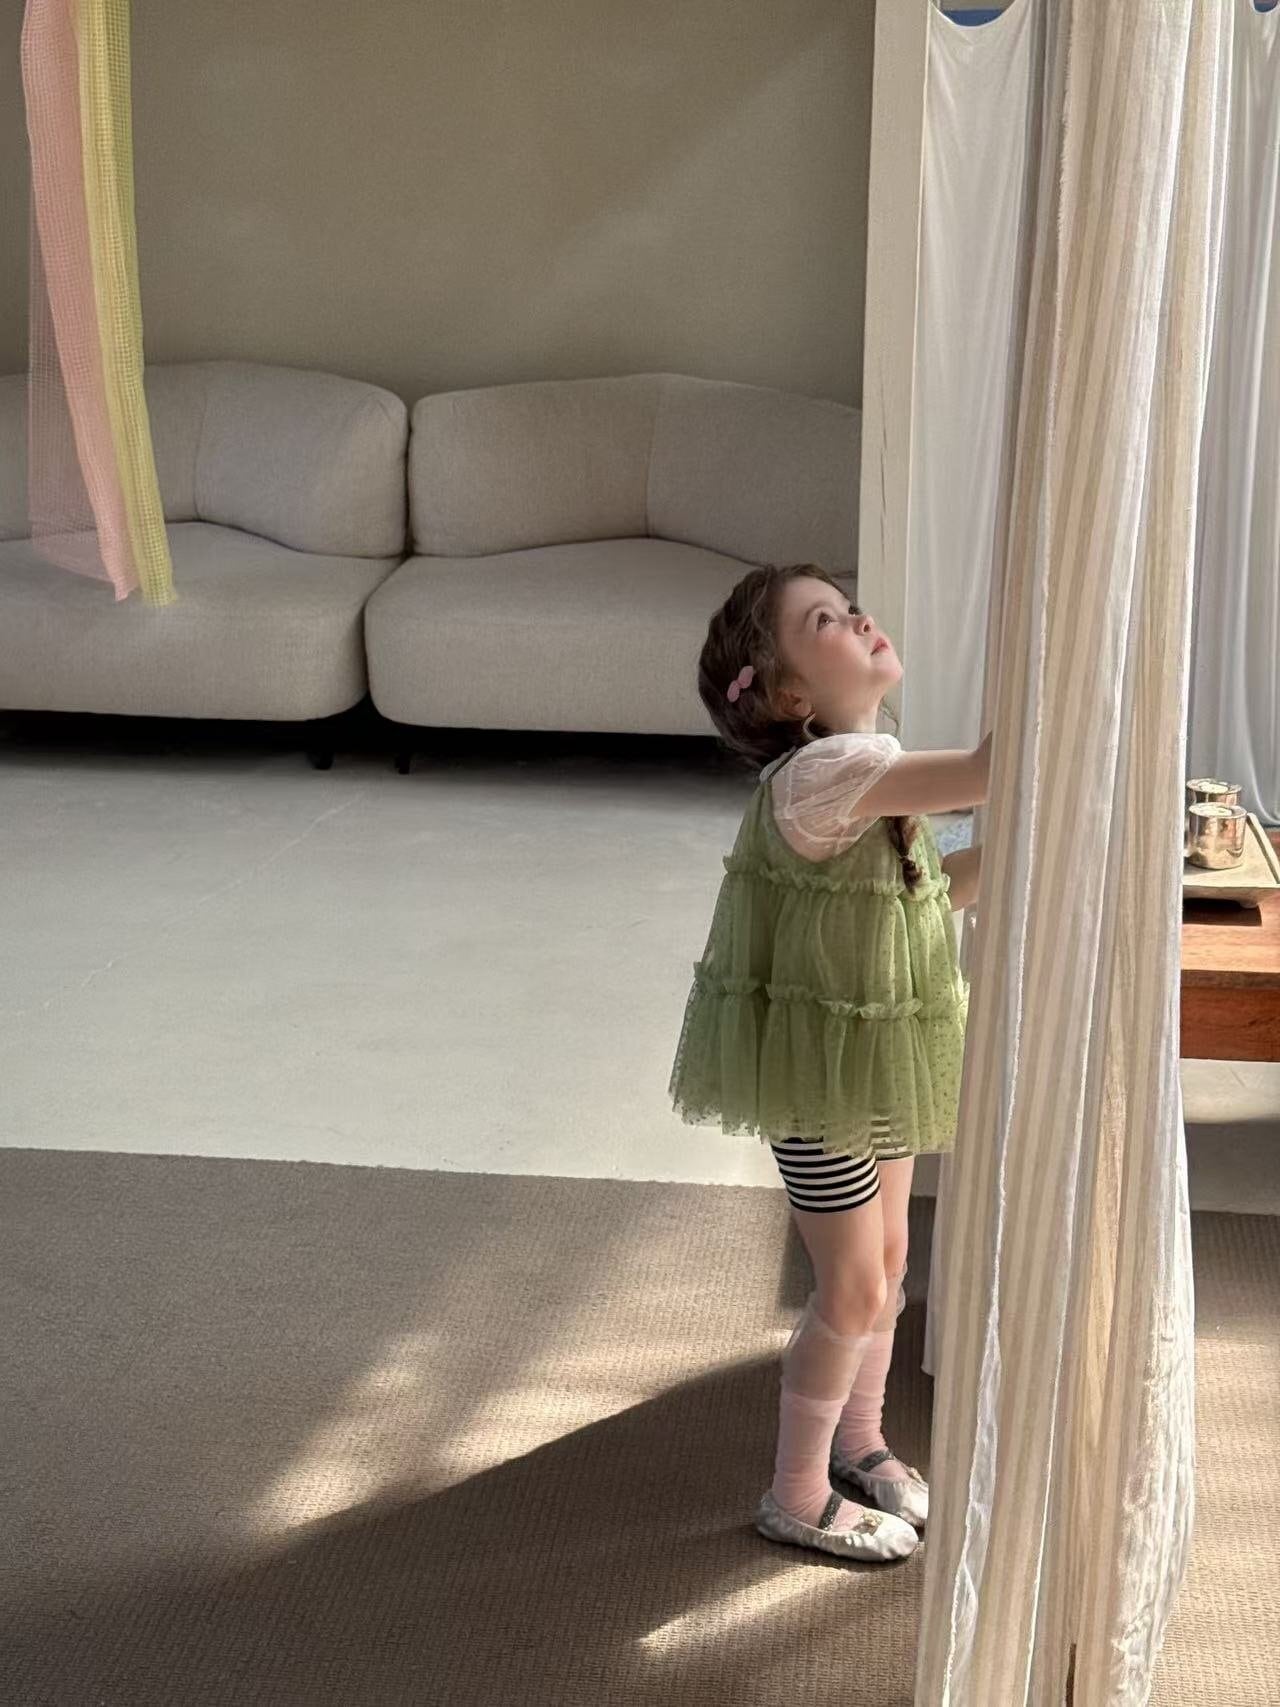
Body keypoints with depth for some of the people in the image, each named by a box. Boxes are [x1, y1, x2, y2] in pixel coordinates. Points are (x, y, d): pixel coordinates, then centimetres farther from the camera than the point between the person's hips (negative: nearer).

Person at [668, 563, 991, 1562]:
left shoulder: (869, 768, 2)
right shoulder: (822, 773, -29)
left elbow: (917, 897, 12)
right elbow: (985, 773, -41)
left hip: (873, 1058, 9)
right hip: (820, 1070, -9)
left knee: (885, 1263, 21)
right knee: (855, 1289, 3)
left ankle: (859, 1441, 43)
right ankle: (798, 1496, 22)